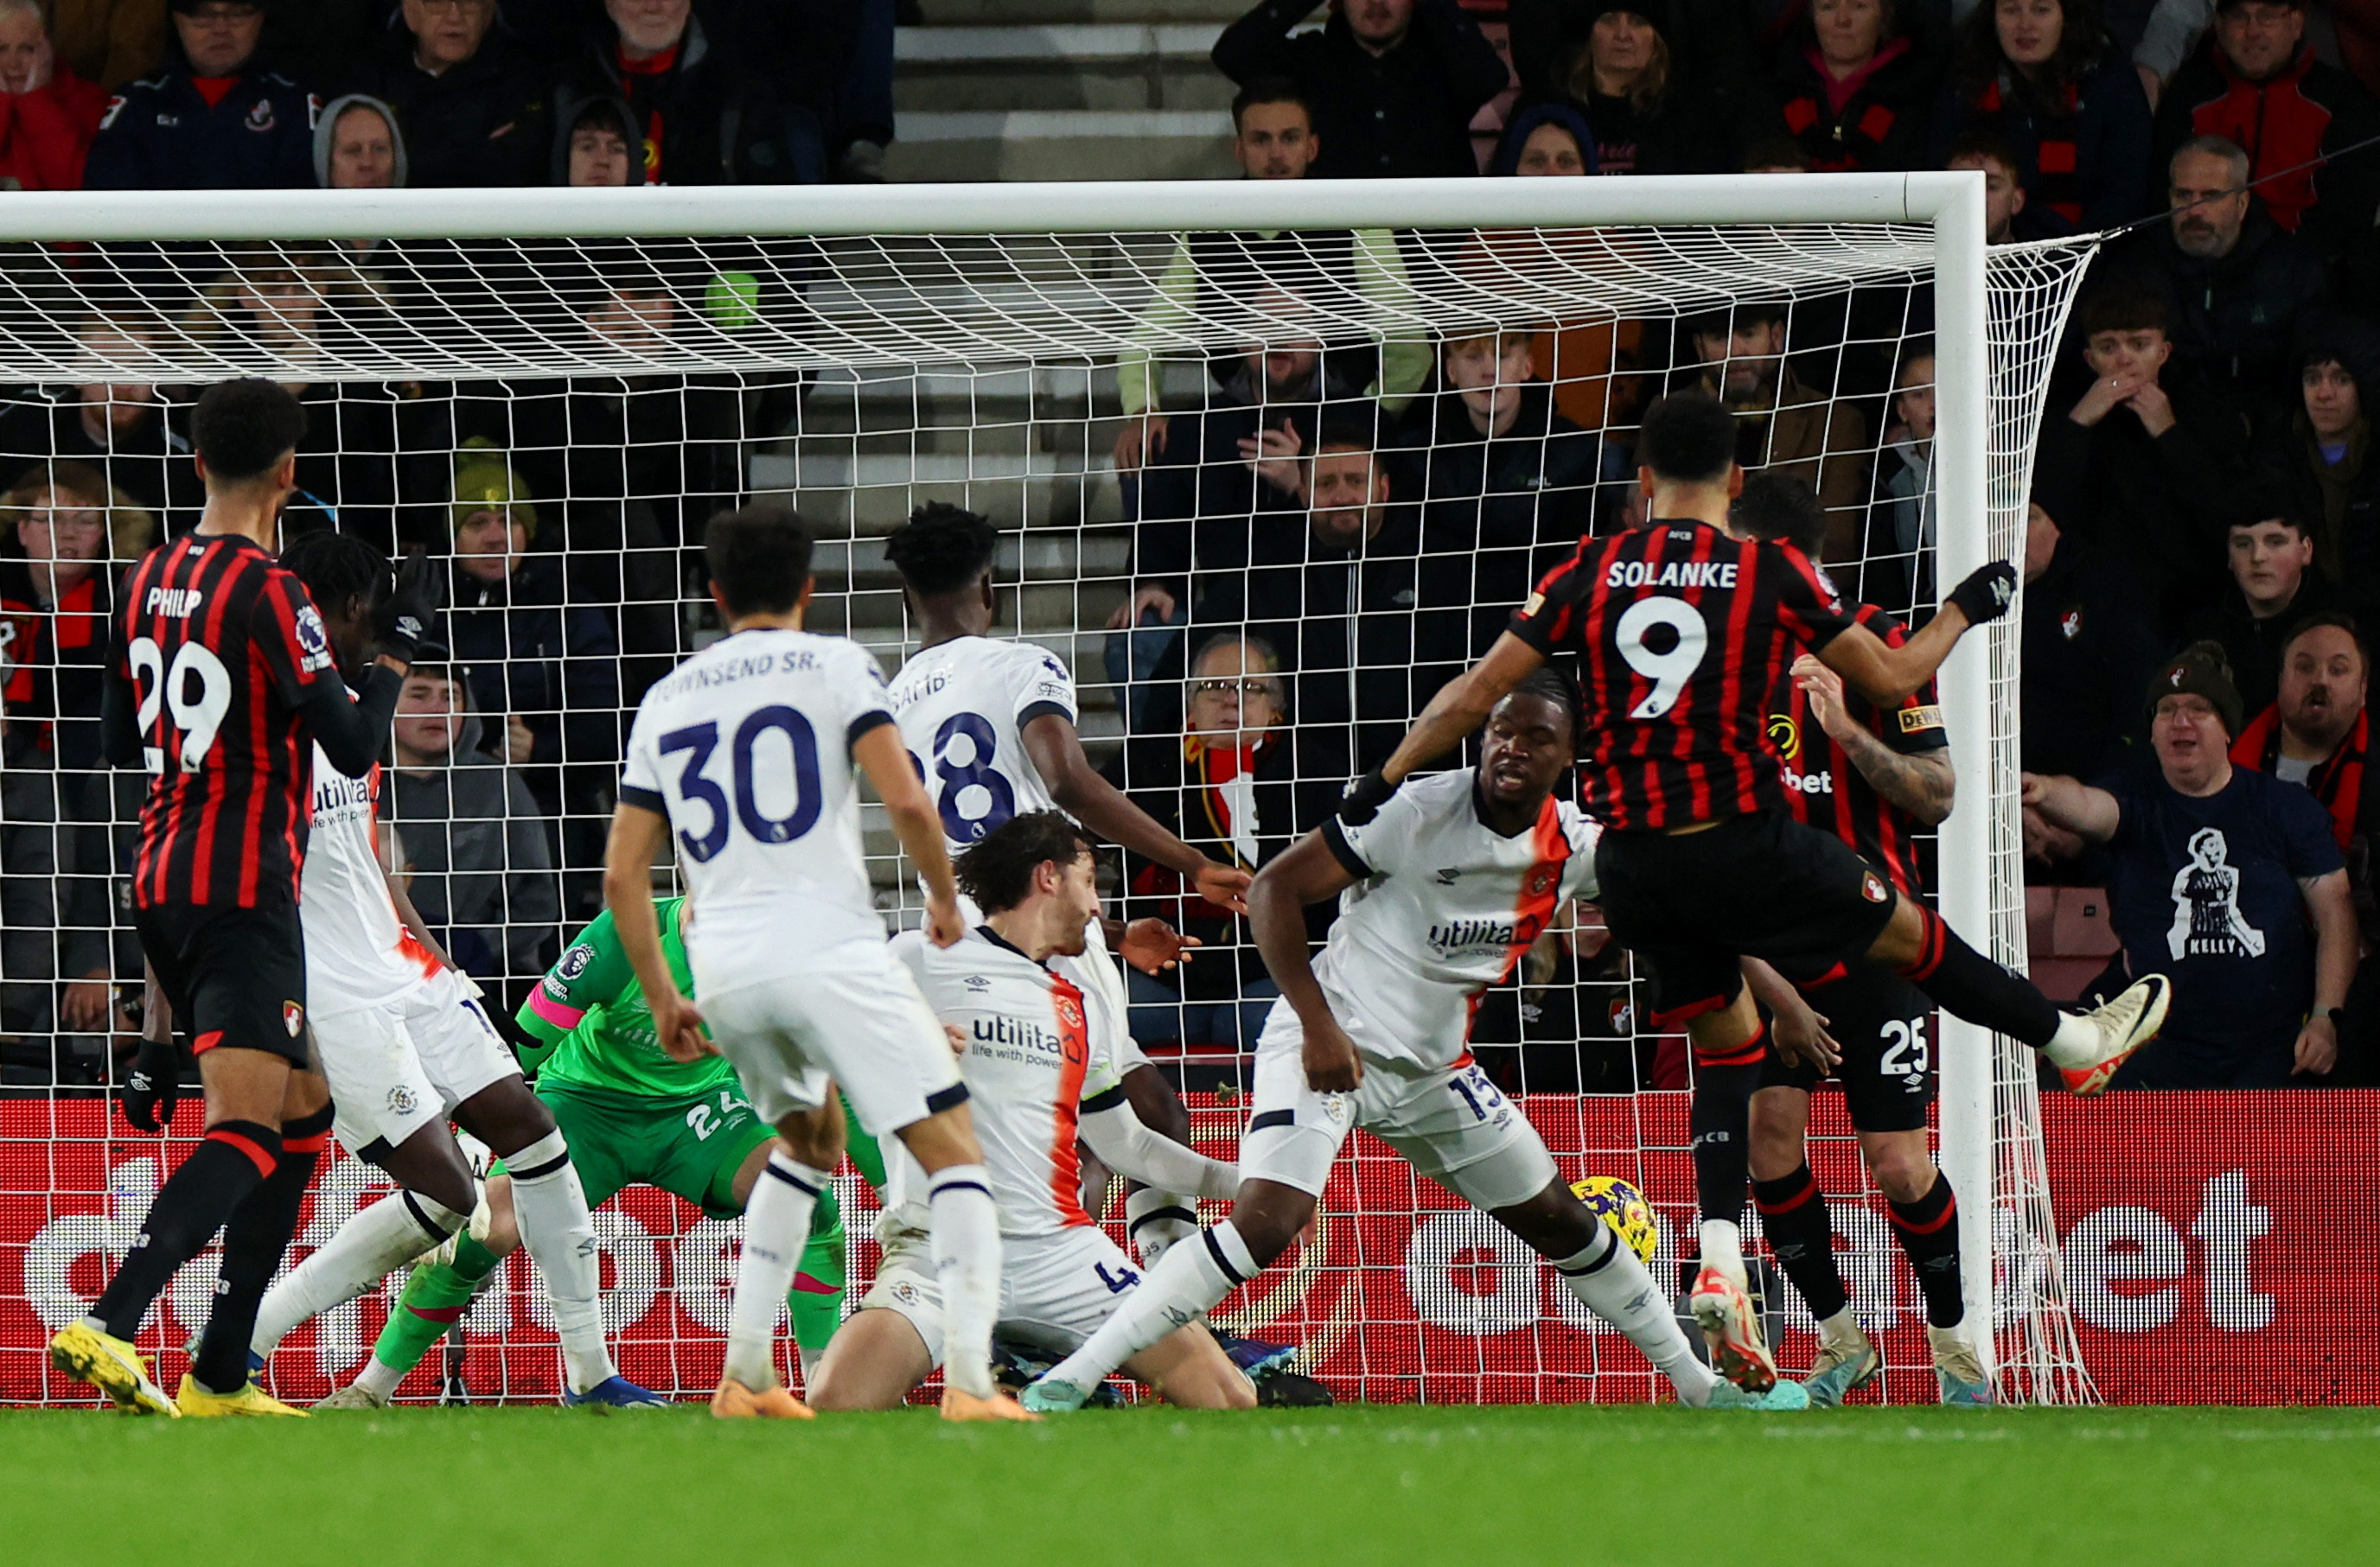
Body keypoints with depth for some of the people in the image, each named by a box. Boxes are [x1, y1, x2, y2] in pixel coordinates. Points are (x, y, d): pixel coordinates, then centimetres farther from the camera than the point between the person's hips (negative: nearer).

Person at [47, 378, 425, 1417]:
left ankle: (220, 1377, 12)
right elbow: (353, 747, -14)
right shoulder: (269, 593, -13)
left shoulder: (146, 584, 10)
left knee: (305, 1111, 17)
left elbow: (120, 739, 19)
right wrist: (396, 652, 1)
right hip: (244, 892, -8)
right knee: (247, 1133, -14)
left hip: (161, 881, 8)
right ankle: (105, 1327, -32)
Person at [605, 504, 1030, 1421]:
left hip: (722, 964, 6)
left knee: (810, 1138, 29)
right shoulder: (834, 665, 4)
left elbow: (622, 874, 16)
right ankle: (969, 1381, -20)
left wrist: (662, 1000, 23)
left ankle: (745, 1380, 22)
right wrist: (943, 896, 8)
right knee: (952, 1148, -2)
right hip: (829, 949, -6)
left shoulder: (666, 701, 17)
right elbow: (906, 801, -9)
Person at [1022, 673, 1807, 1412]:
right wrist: (1319, 1025, -21)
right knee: (1267, 1220, -26)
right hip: (1328, 1047, -6)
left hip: (1432, 1068, 6)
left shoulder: (1575, 847, -2)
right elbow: (1275, 887, -16)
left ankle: (1701, 1386, 32)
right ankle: (1067, 1381, -27)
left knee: (1559, 1220, 14)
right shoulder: (1420, 810, -19)